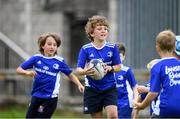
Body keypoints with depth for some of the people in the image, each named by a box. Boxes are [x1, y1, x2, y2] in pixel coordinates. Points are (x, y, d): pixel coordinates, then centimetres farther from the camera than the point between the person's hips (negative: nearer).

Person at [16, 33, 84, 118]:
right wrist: (28, 73, -20)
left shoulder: (59, 61, -4)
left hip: (50, 98, -3)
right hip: (36, 96, 3)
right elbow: (19, 69, 0)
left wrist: (79, 85, -12)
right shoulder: (36, 58, -1)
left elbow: (71, 75, 3)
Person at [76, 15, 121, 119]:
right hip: (92, 89, 0)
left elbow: (118, 67, 3)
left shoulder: (112, 47, -4)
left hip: (110, 88, 0)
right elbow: (78, 70, -10)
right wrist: (85, 71, -34)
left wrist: (110, 68, -20)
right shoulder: (85, 49, -6)